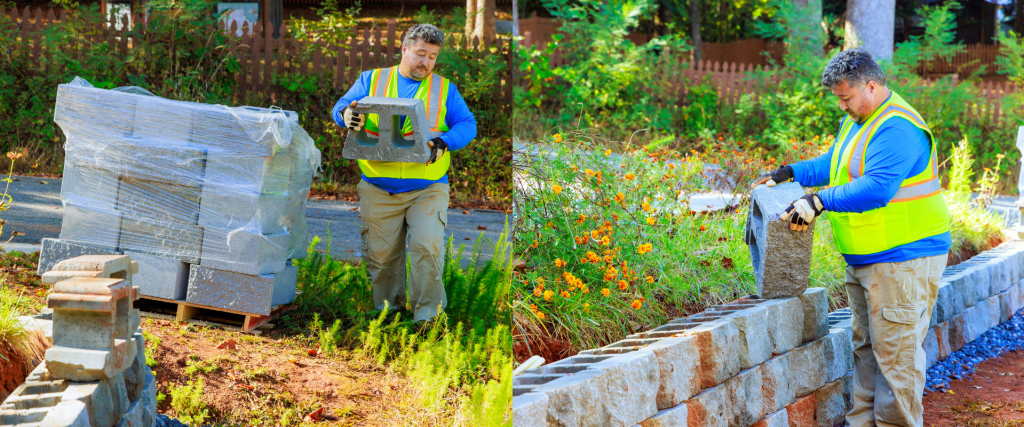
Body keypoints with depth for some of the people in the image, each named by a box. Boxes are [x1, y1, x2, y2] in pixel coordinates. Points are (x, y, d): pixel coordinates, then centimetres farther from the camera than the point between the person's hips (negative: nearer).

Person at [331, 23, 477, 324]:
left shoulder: (445, 90, 11)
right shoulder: (370, 80, 10)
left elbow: (467, 124, 4)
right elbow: (341, 107, 5)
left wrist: (444, 142, -17)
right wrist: (347, 116, -20)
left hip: (428, 189, -1)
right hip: (378, 190, 1)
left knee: (428, 247, -16)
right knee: (381, 254, 3)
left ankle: (427, 314, -6)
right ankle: (387, 309, 21)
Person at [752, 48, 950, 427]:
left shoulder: (897, 129, -20)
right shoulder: (857, 120, 13)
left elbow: (876, 188, -30)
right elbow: (835, 165, 26)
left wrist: (820, 202, -30)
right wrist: (788, 175, 13)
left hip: (903, 258, -11)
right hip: (864, 261, 11)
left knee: (895, 350, -6)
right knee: (866, 346, 15)